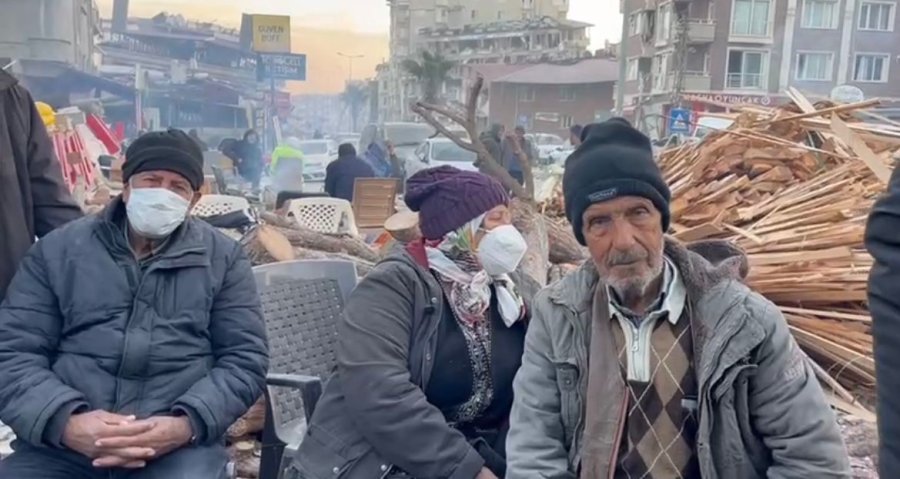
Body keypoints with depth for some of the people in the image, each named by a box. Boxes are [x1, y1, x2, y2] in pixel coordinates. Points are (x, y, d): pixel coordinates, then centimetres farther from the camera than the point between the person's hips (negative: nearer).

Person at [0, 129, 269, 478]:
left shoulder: (222, 257, 10)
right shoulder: (57, 250, 12)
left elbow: (246, 359, 5)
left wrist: (188, 424, -13)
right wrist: (65, 421, -13)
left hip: (178, 443, 0)